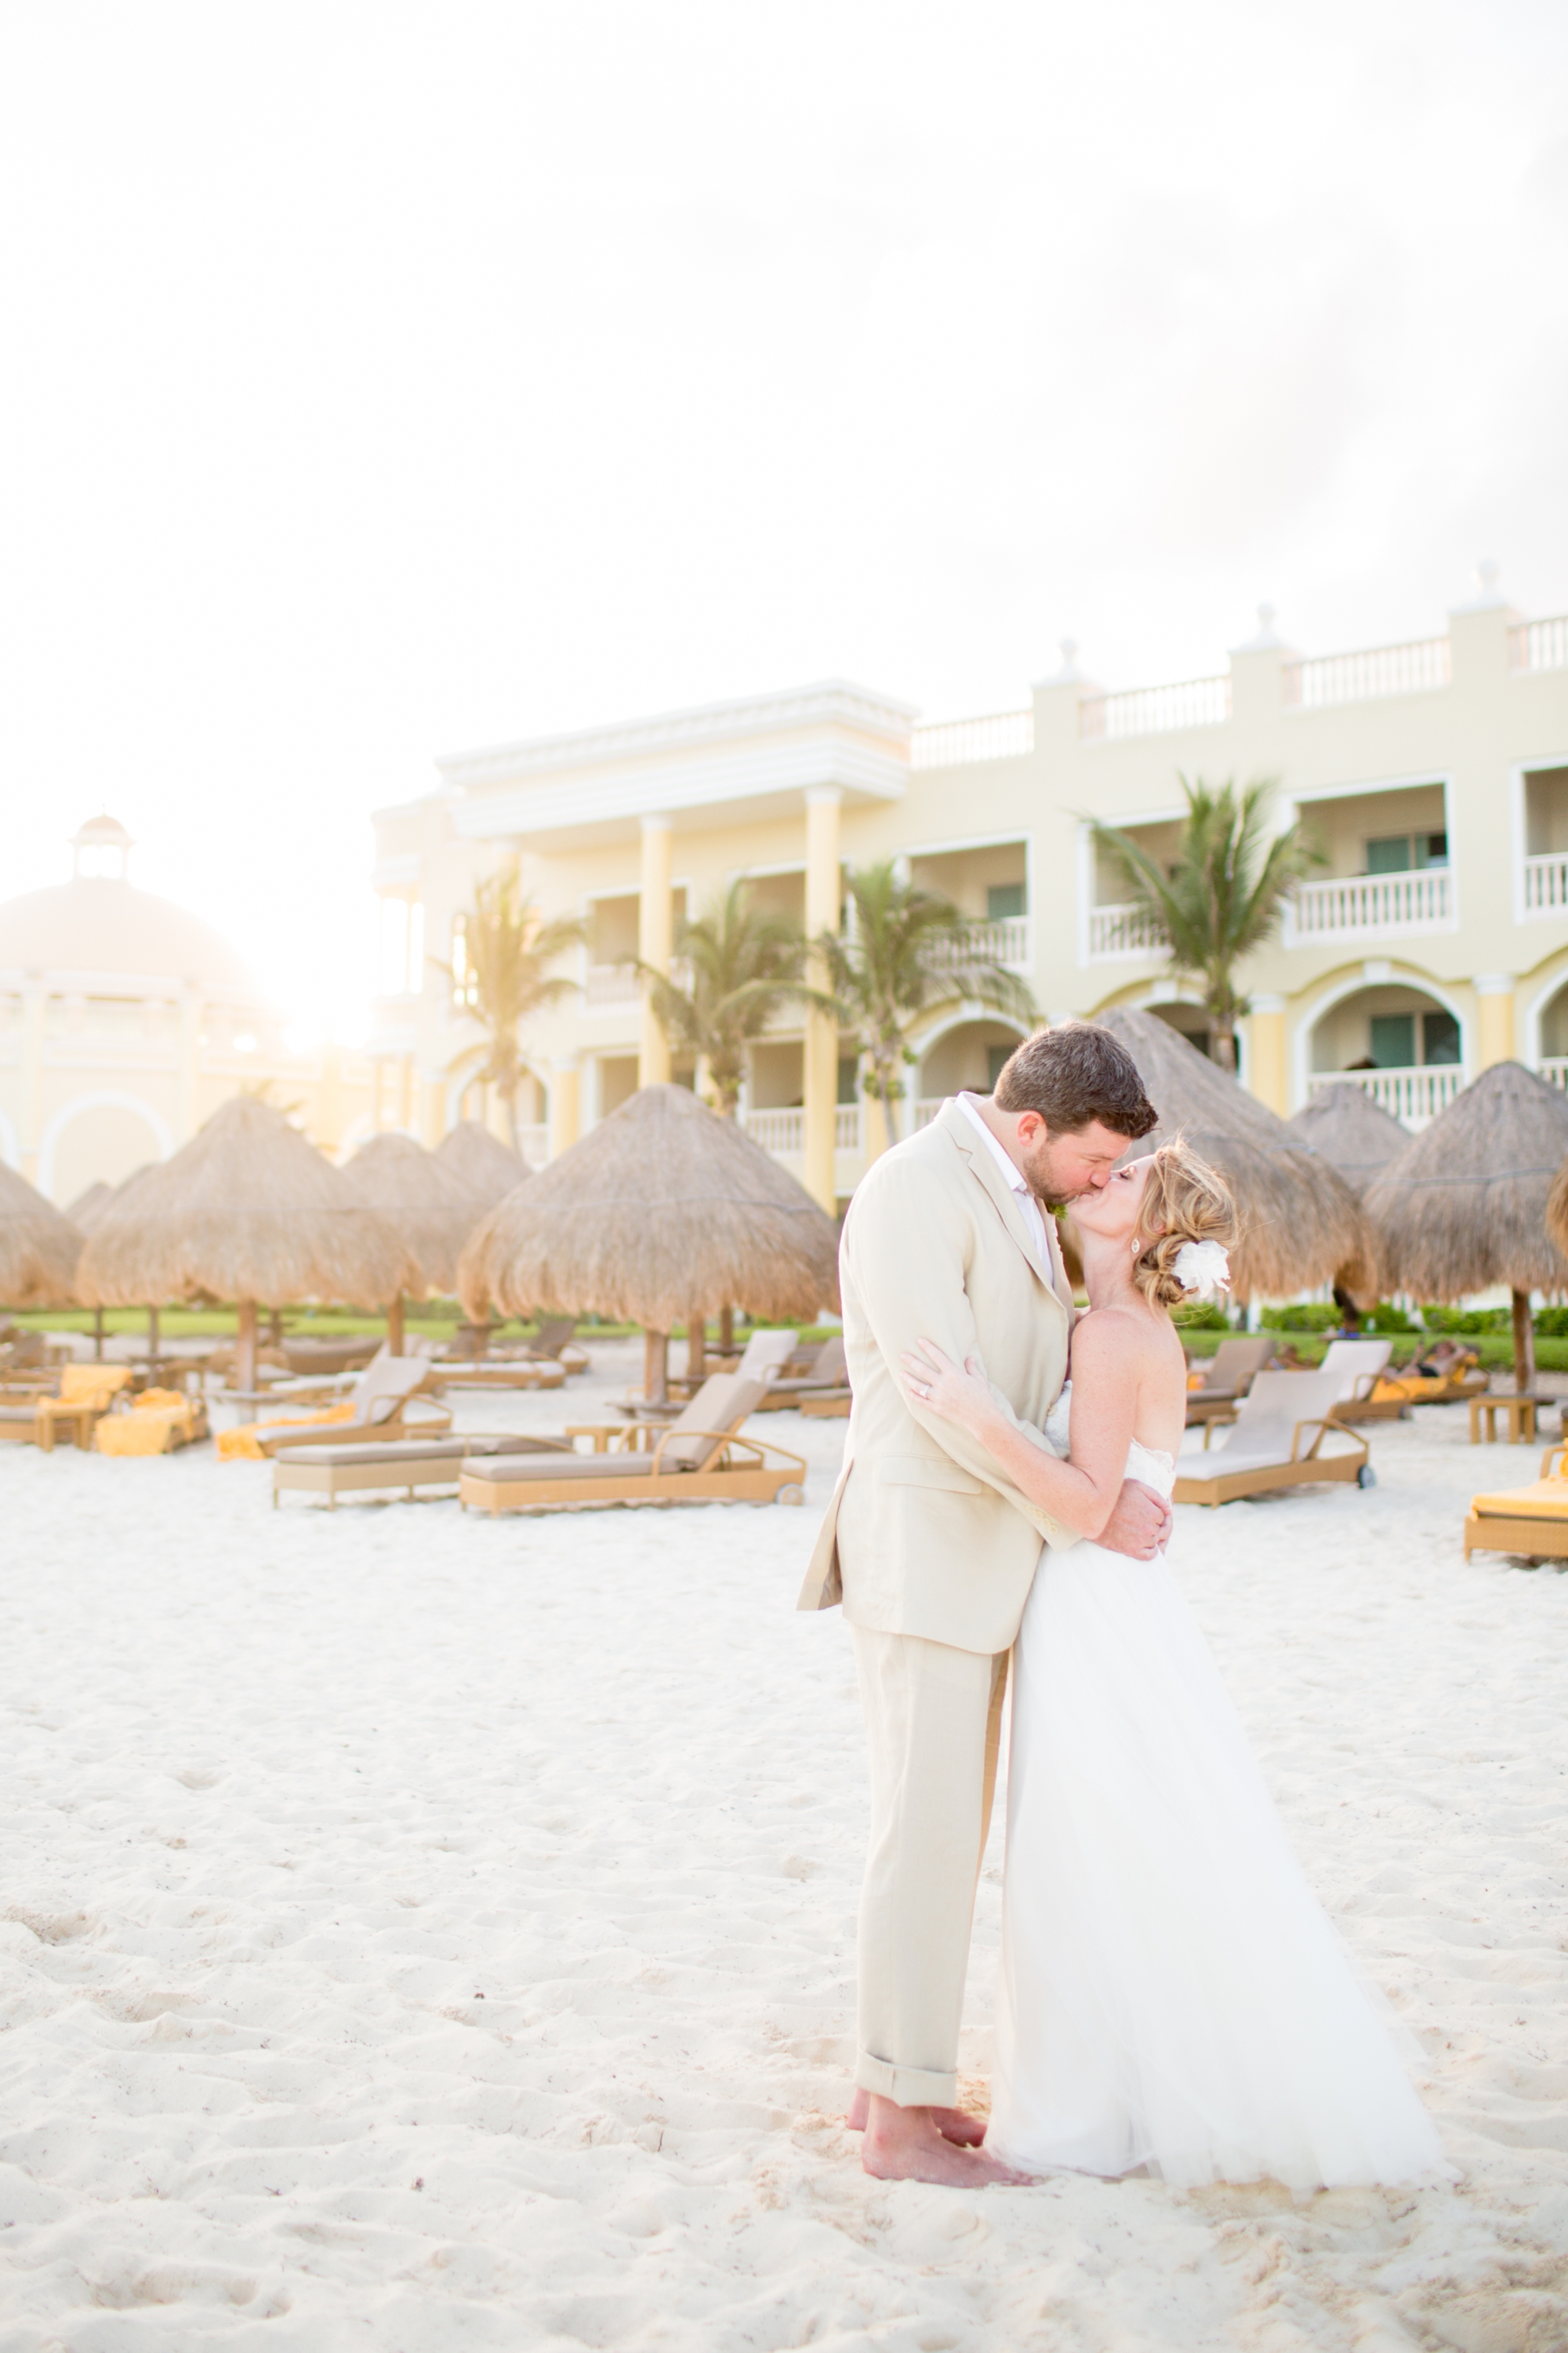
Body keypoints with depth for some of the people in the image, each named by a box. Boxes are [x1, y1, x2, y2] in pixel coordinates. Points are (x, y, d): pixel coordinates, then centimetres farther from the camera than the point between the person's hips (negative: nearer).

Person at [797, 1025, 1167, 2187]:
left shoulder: (1018, 1200, 14)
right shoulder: (913, 1192, -17)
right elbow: (945, 1400, -22)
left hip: (980, 1557, 10)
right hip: (923, 1555, -10)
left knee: (944, 1826, 13)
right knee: (930, 1833, -4)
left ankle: (894, 2080, 24)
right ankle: (904, 2120, 7)